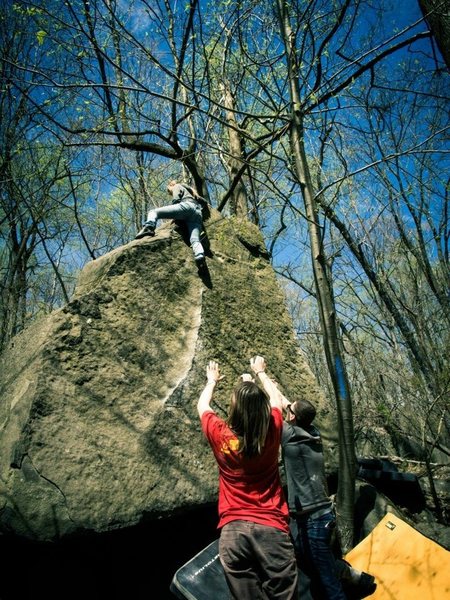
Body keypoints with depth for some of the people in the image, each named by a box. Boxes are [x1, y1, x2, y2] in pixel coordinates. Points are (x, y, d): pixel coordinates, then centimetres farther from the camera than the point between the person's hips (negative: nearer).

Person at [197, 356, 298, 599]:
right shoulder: (271, 431, -5)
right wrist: (261, 372, 32)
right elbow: (276, 399, 17)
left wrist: (212, 381, 33)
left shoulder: (220, 434, -8)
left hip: (232, 530, 0)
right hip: (272, 527, 0)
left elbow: (202, 405, 15)